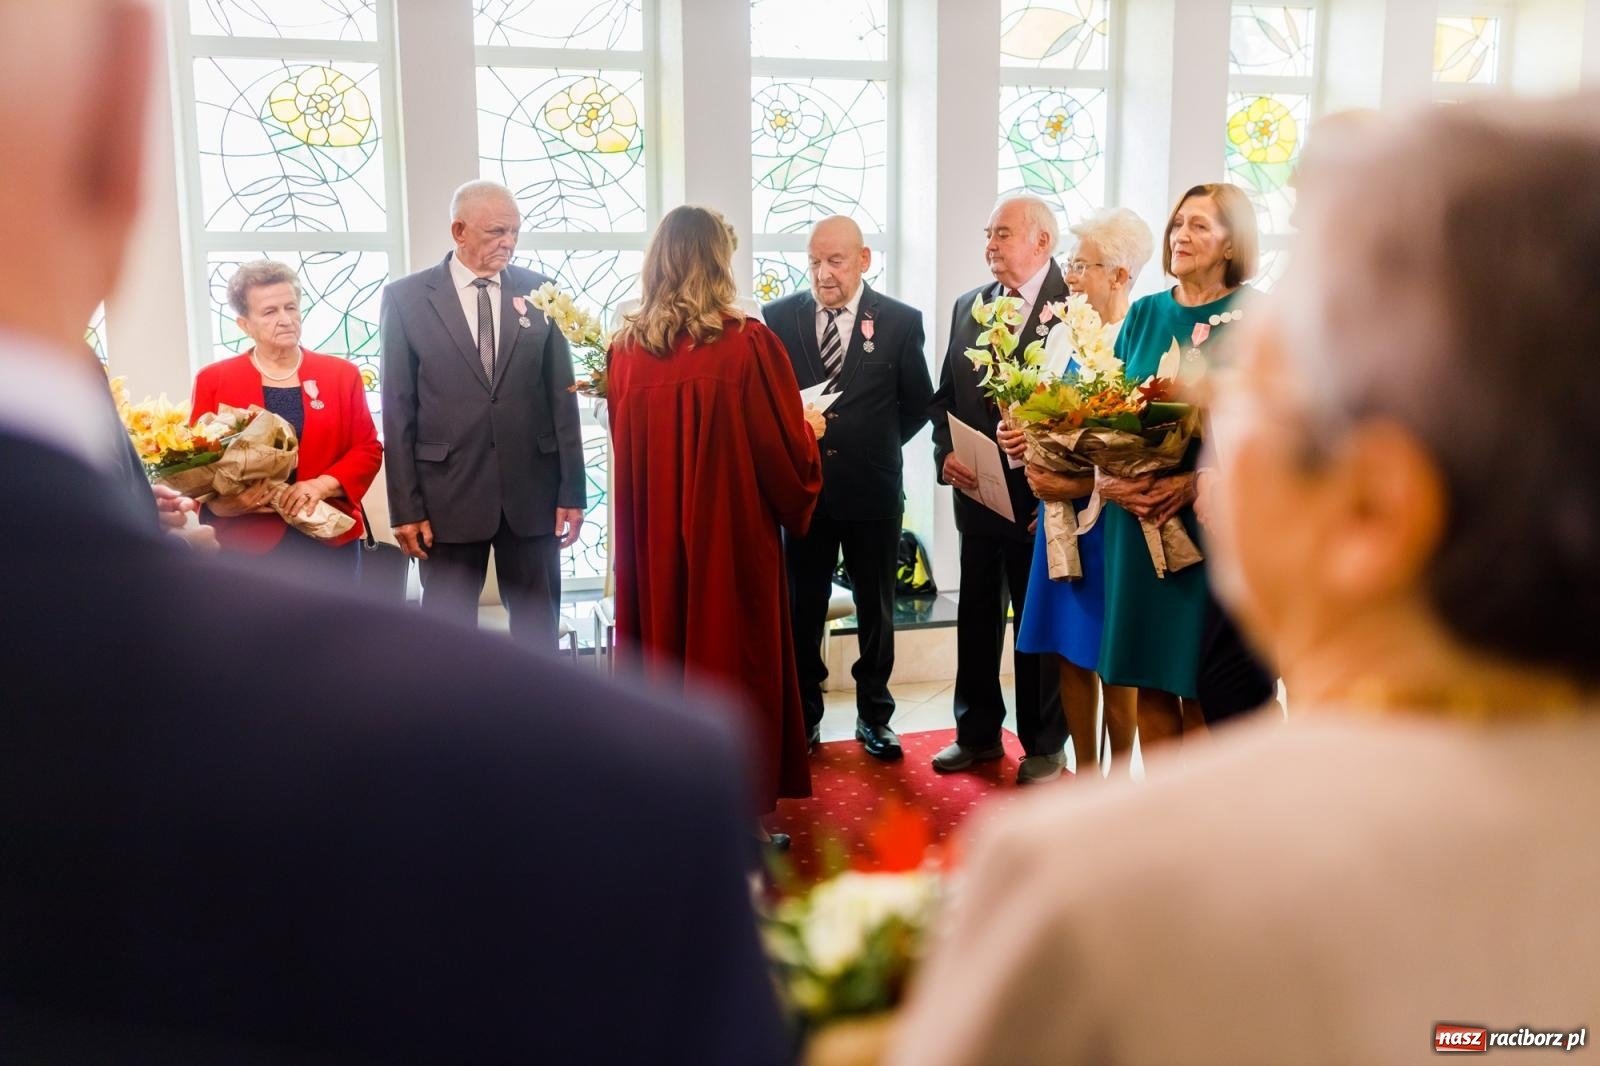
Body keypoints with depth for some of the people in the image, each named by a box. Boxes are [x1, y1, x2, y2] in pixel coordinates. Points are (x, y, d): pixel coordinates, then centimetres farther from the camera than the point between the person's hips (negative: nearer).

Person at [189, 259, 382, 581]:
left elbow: (368, 450, 3)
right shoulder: (213, 381, 4)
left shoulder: (341, 374, 6)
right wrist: (221, 503, -16)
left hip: (330, 541, 1)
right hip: (248, 546, -1)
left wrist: (323, 484, -14)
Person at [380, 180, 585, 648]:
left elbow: (562, 395, 4)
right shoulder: (406, 298, -1)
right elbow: (398, 410, -1)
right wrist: (405, 506, -5)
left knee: (538, 622, 11)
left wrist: (572, 489, 1)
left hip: (532, 488, 2)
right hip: (449, 491, -1)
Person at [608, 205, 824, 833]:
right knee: (734, 667, 8)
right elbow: (792, 457, -9)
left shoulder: (625, 349, -3)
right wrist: (810, 430, 13)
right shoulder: (749, 345, -14)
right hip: (732, 542, -4)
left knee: (662, 660, 16)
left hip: (652, 546, 4)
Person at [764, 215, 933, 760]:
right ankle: (804, 715, 25)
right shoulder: (780, 316, 0)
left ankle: (874, 715, 26)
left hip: (872, 489, 0)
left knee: (876, 609, 11)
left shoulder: (901, 321, -3)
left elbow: (918, 404, 5)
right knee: (802, 608, 10)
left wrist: (874, 446, 0)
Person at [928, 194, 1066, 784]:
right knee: (976, 619, 15)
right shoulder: (968, 306, 10)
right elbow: (944, 396, 14)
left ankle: (1045, 745, 23)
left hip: (1040, 497, -6)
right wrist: (946, 454, -3)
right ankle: (978, 733, 31)